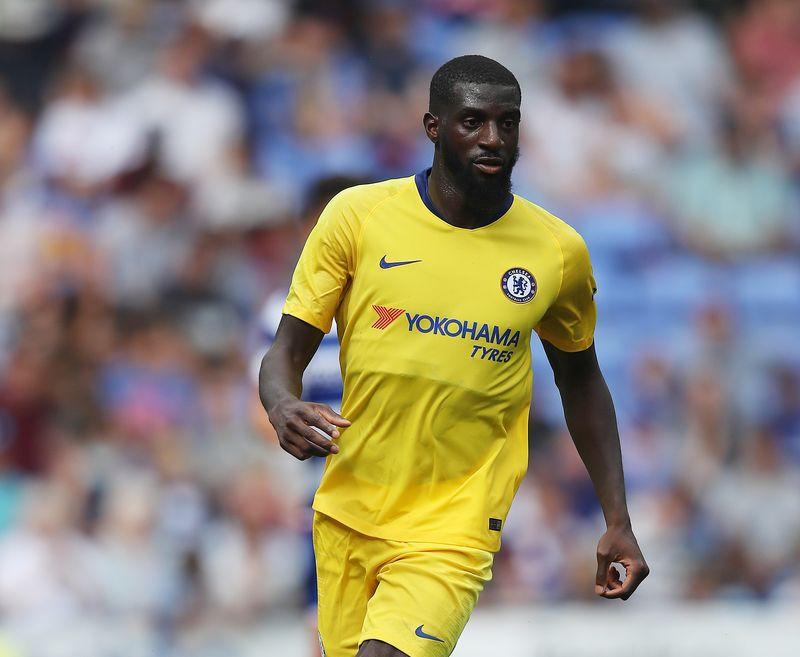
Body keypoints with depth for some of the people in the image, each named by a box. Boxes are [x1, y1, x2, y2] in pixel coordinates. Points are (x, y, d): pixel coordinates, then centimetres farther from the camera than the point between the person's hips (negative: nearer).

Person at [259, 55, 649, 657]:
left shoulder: (558, 253, -1)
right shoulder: (358, 214, -3)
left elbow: (581, 379, 15)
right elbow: (288, 352, 0)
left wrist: (617, 522, 11)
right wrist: (283, 408, -24)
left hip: (453, 535, -2)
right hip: (347, 515, 2)